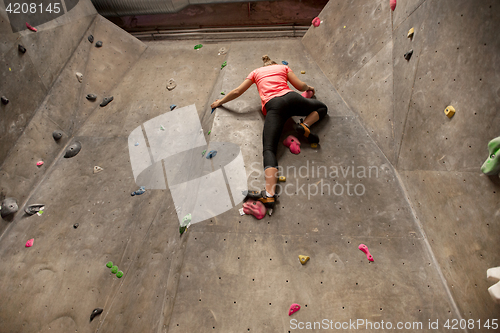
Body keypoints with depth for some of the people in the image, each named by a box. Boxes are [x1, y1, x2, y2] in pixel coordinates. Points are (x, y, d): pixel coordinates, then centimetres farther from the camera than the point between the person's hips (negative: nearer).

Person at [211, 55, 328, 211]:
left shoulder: (256, 72, 28)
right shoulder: (283, 67, 29)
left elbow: (237, 92, 24)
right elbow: (300, 86, 20)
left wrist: (220, 102, 39)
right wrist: (308, 87, 44)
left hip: (273, 106, -1)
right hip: (291, 98, 2)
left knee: (269, 149, -15)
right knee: (322, 107, 29)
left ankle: (269, 194, -36)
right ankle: (305, 125, -3)